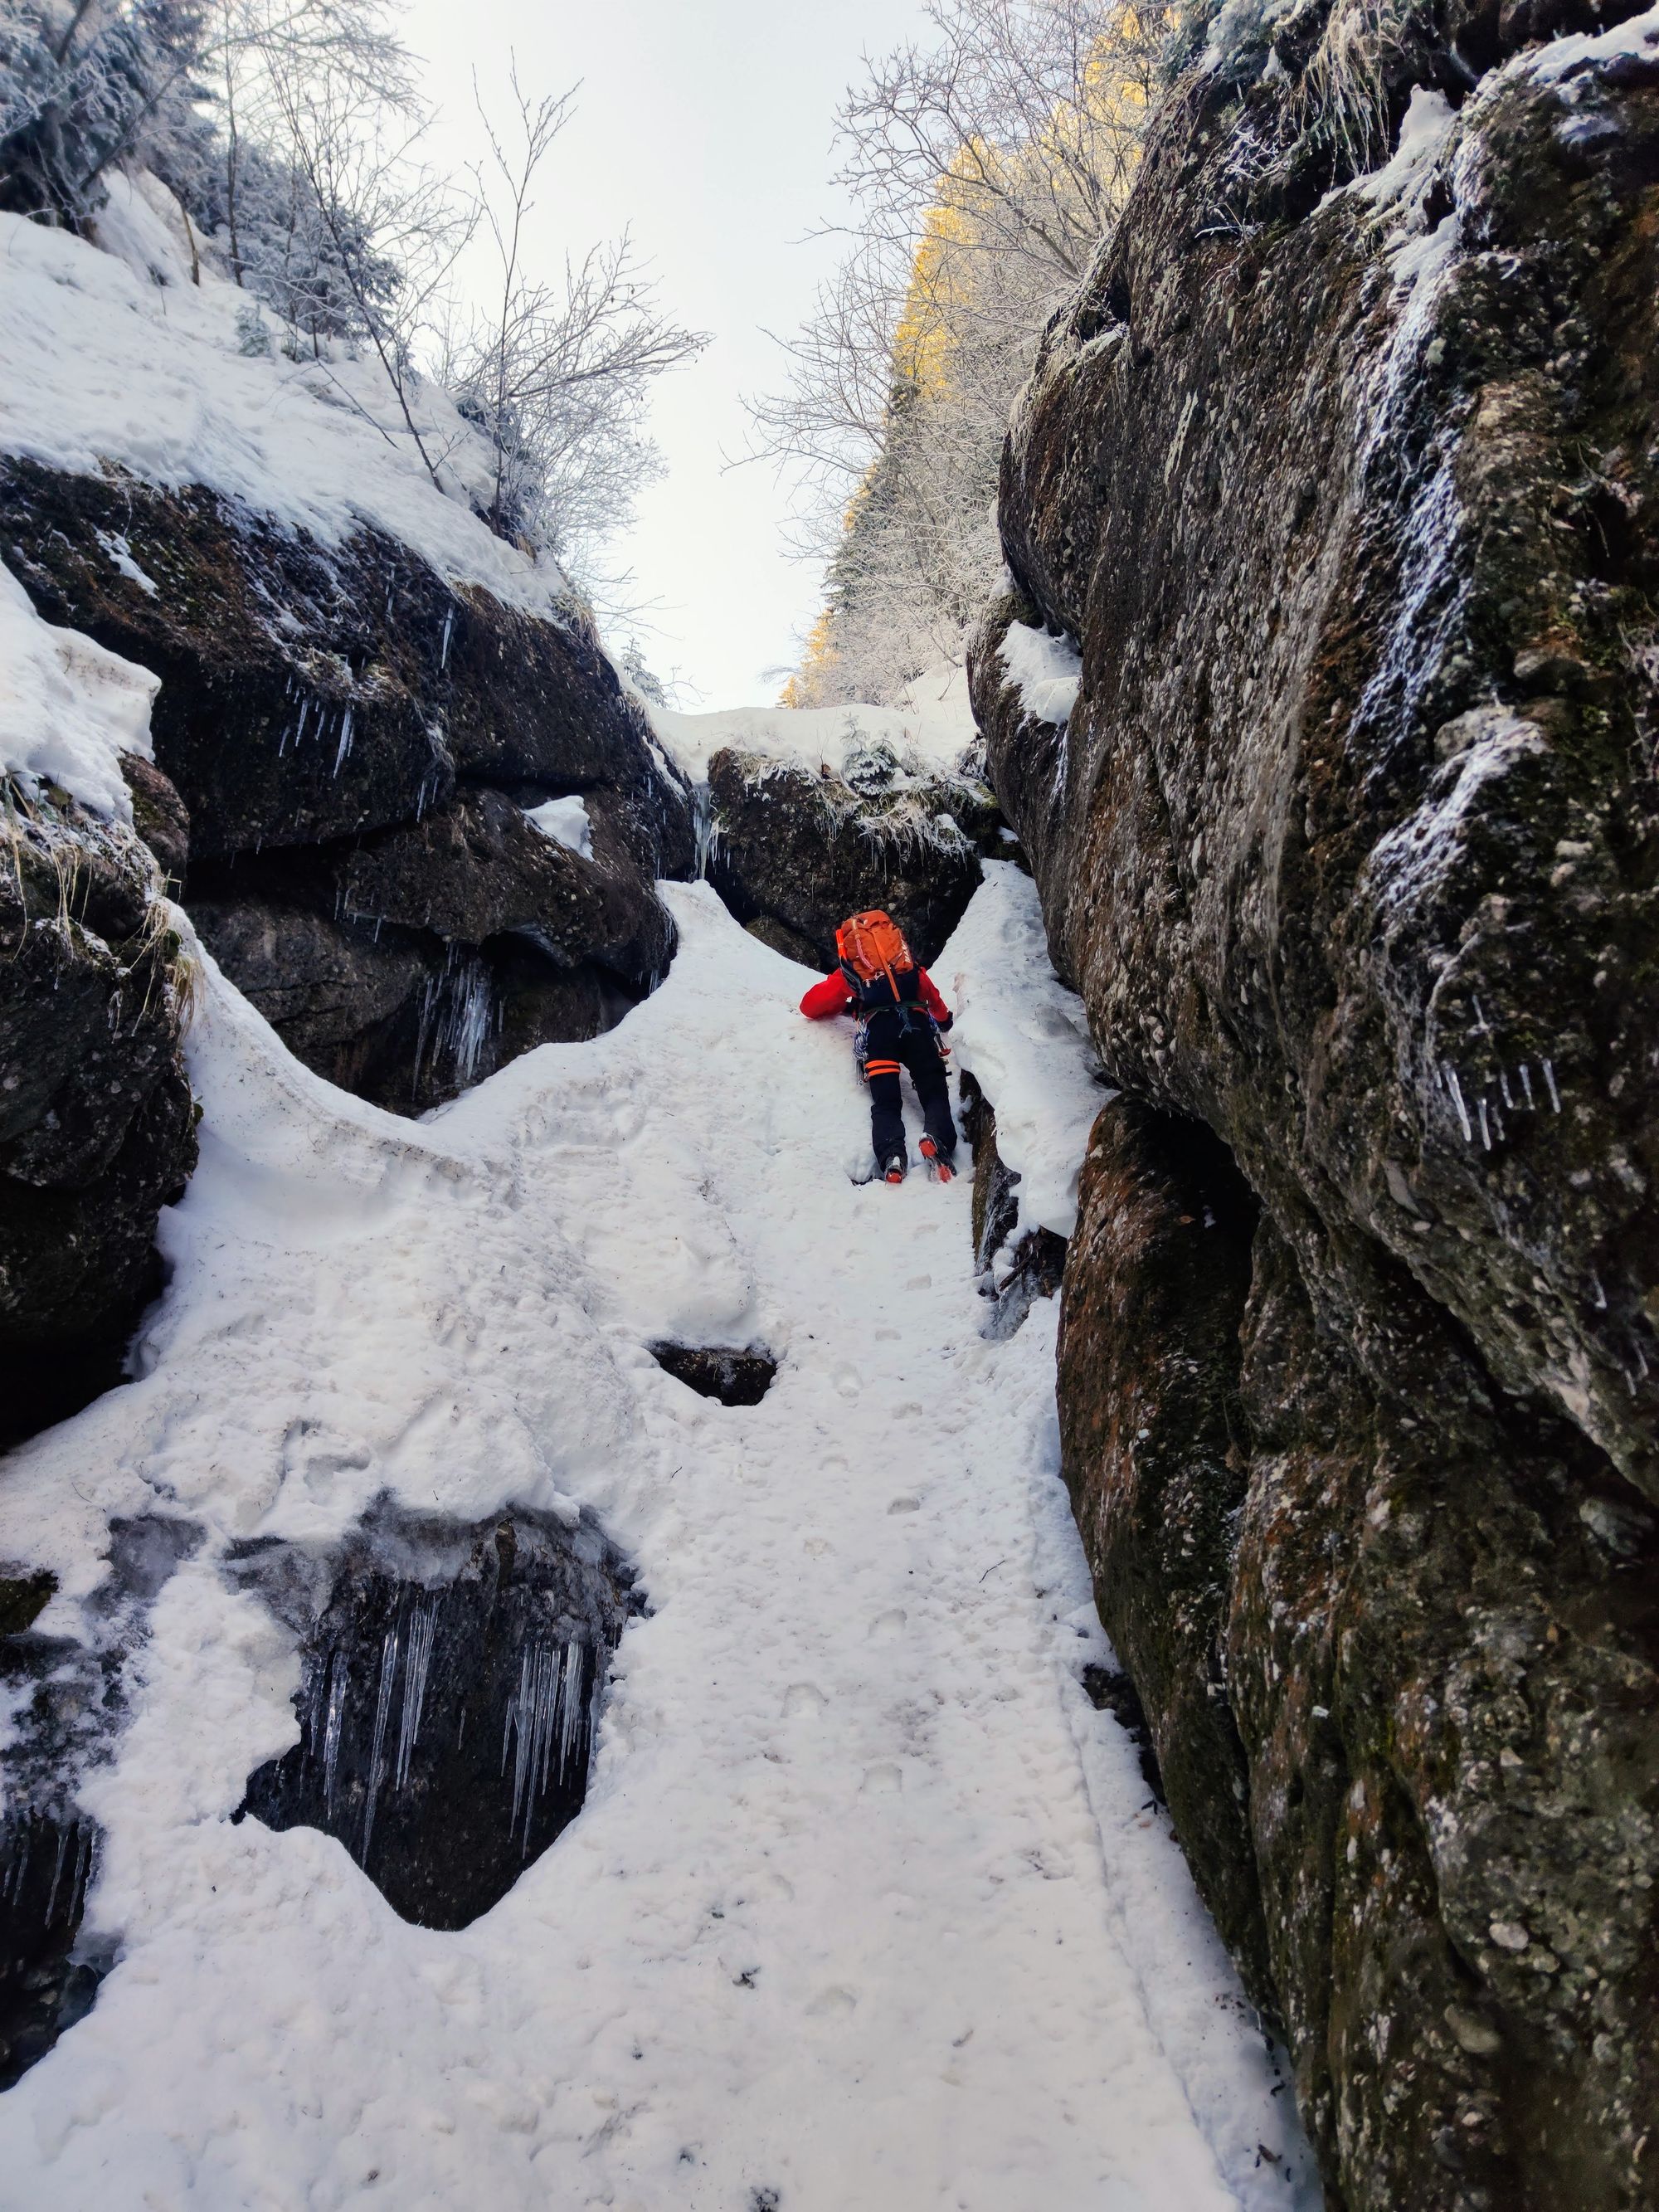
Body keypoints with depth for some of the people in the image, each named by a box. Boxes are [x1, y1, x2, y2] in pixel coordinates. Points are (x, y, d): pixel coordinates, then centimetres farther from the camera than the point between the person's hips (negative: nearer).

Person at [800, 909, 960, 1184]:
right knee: (934, 1091, 1)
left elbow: (810, 1006, 27)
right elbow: (933, 997, 44)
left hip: (877, 1029, -1)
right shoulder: (911, 967, 33)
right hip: (917, 1022, 1)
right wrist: (944, 1019, 66)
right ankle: (939, 1141, -30)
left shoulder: (849, 974, 27)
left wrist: (845, 1006, 46)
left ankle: (892, 1157, -32)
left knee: (885, 1103, -4)